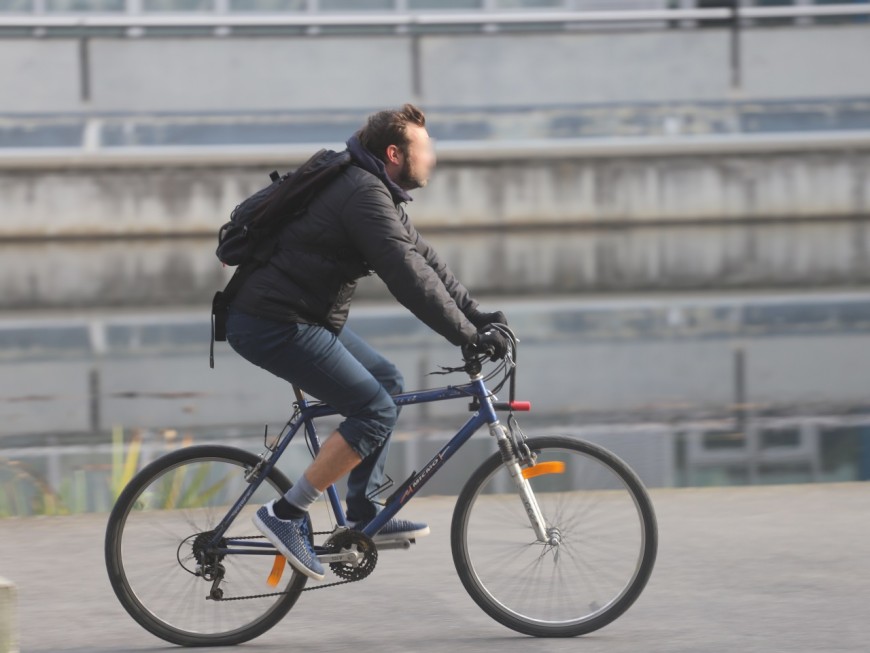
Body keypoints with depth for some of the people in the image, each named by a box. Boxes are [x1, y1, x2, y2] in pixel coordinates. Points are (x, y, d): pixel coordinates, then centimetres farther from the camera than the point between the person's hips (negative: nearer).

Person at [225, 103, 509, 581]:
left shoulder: (378, 194, 16)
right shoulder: (364, 194, -17)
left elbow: (423, 259, 20)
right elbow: (409, 278, -23)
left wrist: (477, 316, 11)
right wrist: (468, 336, -19)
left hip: (303, 318, 11)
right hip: (273, 325, -11)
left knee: (386, 381, 17)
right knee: (375, 411, -12)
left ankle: (361, 517, 19)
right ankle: (285, 514, -8)